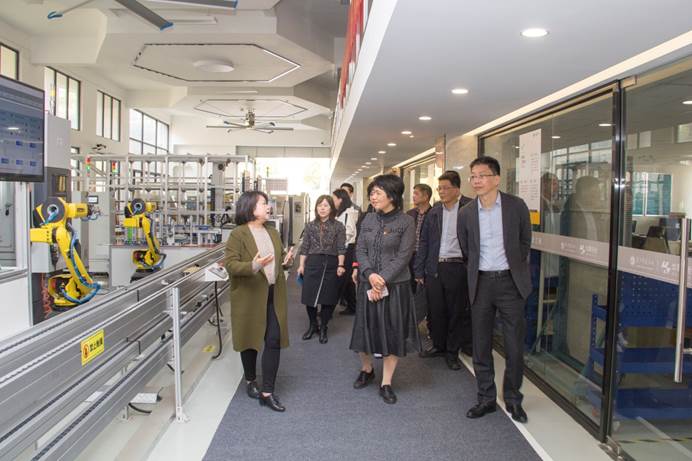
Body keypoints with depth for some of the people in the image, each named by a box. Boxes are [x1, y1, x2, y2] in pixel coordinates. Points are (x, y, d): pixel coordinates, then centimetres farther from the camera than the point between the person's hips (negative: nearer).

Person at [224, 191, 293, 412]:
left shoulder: (273, 232, 11)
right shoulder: (238, 234, -10)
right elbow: (230, 265, -16)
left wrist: (286, 260, -3)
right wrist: (253, 266, -31)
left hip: (274, 295, 5)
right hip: (250, 296, -5)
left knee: (274, 341, -1)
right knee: (251, 339, 12)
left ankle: (267, 392, 7)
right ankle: (250, 380, 36)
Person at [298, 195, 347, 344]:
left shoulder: (338, 226, 1)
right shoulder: (310, 226, 8)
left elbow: (341, 248, -2)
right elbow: (305, 247, 9)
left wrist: (340, 265, -11)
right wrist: (301, 265, 5)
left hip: (331, 264, -2)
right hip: (312, 263, 2)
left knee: (328, 298, 4)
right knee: (309, 296, 3)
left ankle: (323, 328, 22)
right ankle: (313, 325, 25)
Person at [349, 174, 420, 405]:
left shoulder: (406, 222, -7)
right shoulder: (368, 219, 6)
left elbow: (403, 256, -11)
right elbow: (360, 250, 2)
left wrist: (382, 281, -17)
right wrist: (370, 275, -15)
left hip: (395, 286, -3)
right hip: (368, 284, 4)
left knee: (392, 333, 5)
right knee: (365, 329, 11)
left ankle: (386, 383, 20)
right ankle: (366, 369, 37)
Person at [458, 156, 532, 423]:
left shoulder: (516, 206, -4)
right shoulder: (466, 213, 1)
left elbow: (524, 242, 8)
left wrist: (514, 269, 12)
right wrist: (477, 272, 12)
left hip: (510, 282, -2)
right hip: (481, 283, 2)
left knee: (515, 346, 5)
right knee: (481, 346, 9)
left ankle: (513, 399, 24)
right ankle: (486, 398, 24)